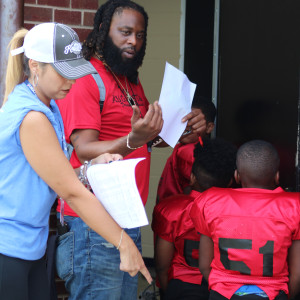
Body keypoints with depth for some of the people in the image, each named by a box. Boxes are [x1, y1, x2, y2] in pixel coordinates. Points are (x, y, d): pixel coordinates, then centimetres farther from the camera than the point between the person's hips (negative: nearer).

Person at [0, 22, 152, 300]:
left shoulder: (47, 109, 10)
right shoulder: (32, 118, -19)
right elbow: (72, 193, -18)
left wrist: (93, 166, -4)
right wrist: (125, 244, -14)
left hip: (29, 250, 9)